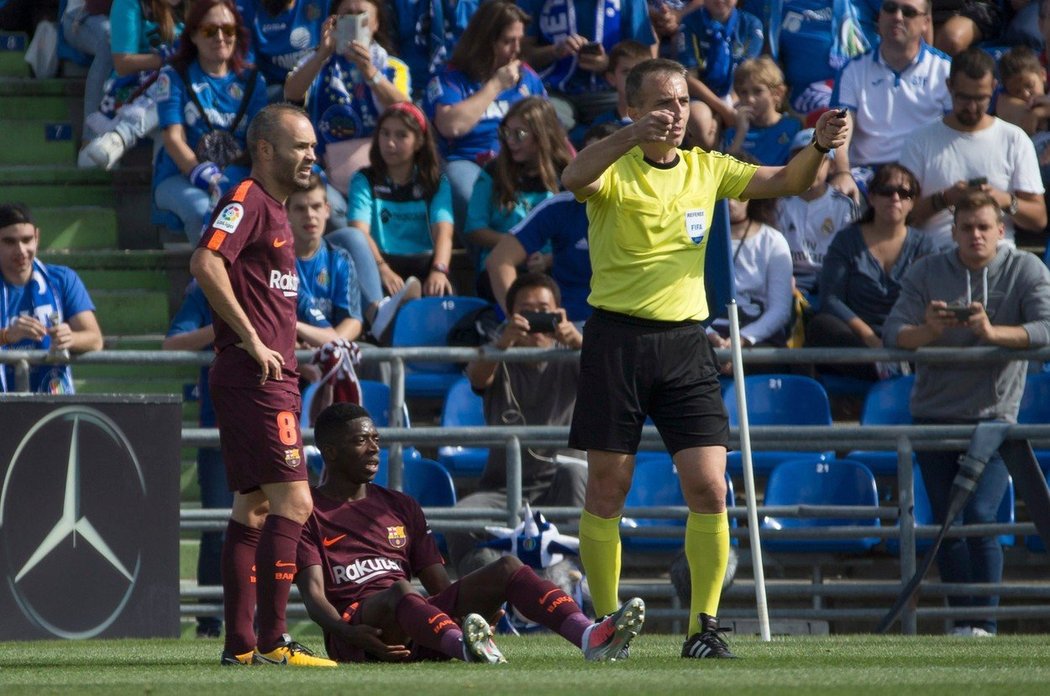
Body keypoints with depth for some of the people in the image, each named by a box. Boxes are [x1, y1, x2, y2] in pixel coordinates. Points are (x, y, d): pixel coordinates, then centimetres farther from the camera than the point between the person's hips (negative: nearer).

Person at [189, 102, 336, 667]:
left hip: (270, 378, 11)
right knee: (292, 501, -14)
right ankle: (271, 642, -16)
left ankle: (240, 643, 12)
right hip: (254, 379, -11)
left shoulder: (274, 209, 21)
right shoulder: (247, 201, -10)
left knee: (253, 507, 10)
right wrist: (252, 339, -22)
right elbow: (205, 263, -25)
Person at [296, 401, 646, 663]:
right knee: (400, 590, -38)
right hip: (355, 623, -5)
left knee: (507, 568, -13)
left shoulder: (402, 507, 26)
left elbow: (440, 585, 19)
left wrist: (476, 600, -4)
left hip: (418, 631, 6)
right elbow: (313, 593, -6)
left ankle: (590, 637, -39)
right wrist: (347, 633, -27)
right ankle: (462, 644, -70)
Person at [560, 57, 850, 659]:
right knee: (607, 490, 1)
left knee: (709, 490, -7)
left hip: (685, 340, 3)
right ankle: (605, 623, 12)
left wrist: (820, 146, -17)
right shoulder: (614, 169, -5)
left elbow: (785, 181, 5)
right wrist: (633, 136, -44)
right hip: (617, 336, -3)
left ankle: (704, 626, 1)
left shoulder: (707, 170, 10)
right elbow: (574, 179, -27)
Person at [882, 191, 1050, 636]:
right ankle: (962, 623, 11)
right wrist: (927, 330, -27)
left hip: (993, 414, -3)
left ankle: (985, 623, -13)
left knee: (979, 515, -18)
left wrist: (992, 332, -30)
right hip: (934, 413, 3)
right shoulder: (927, 273, 3)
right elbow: (892, 335, -6)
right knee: (946, 524, 2)